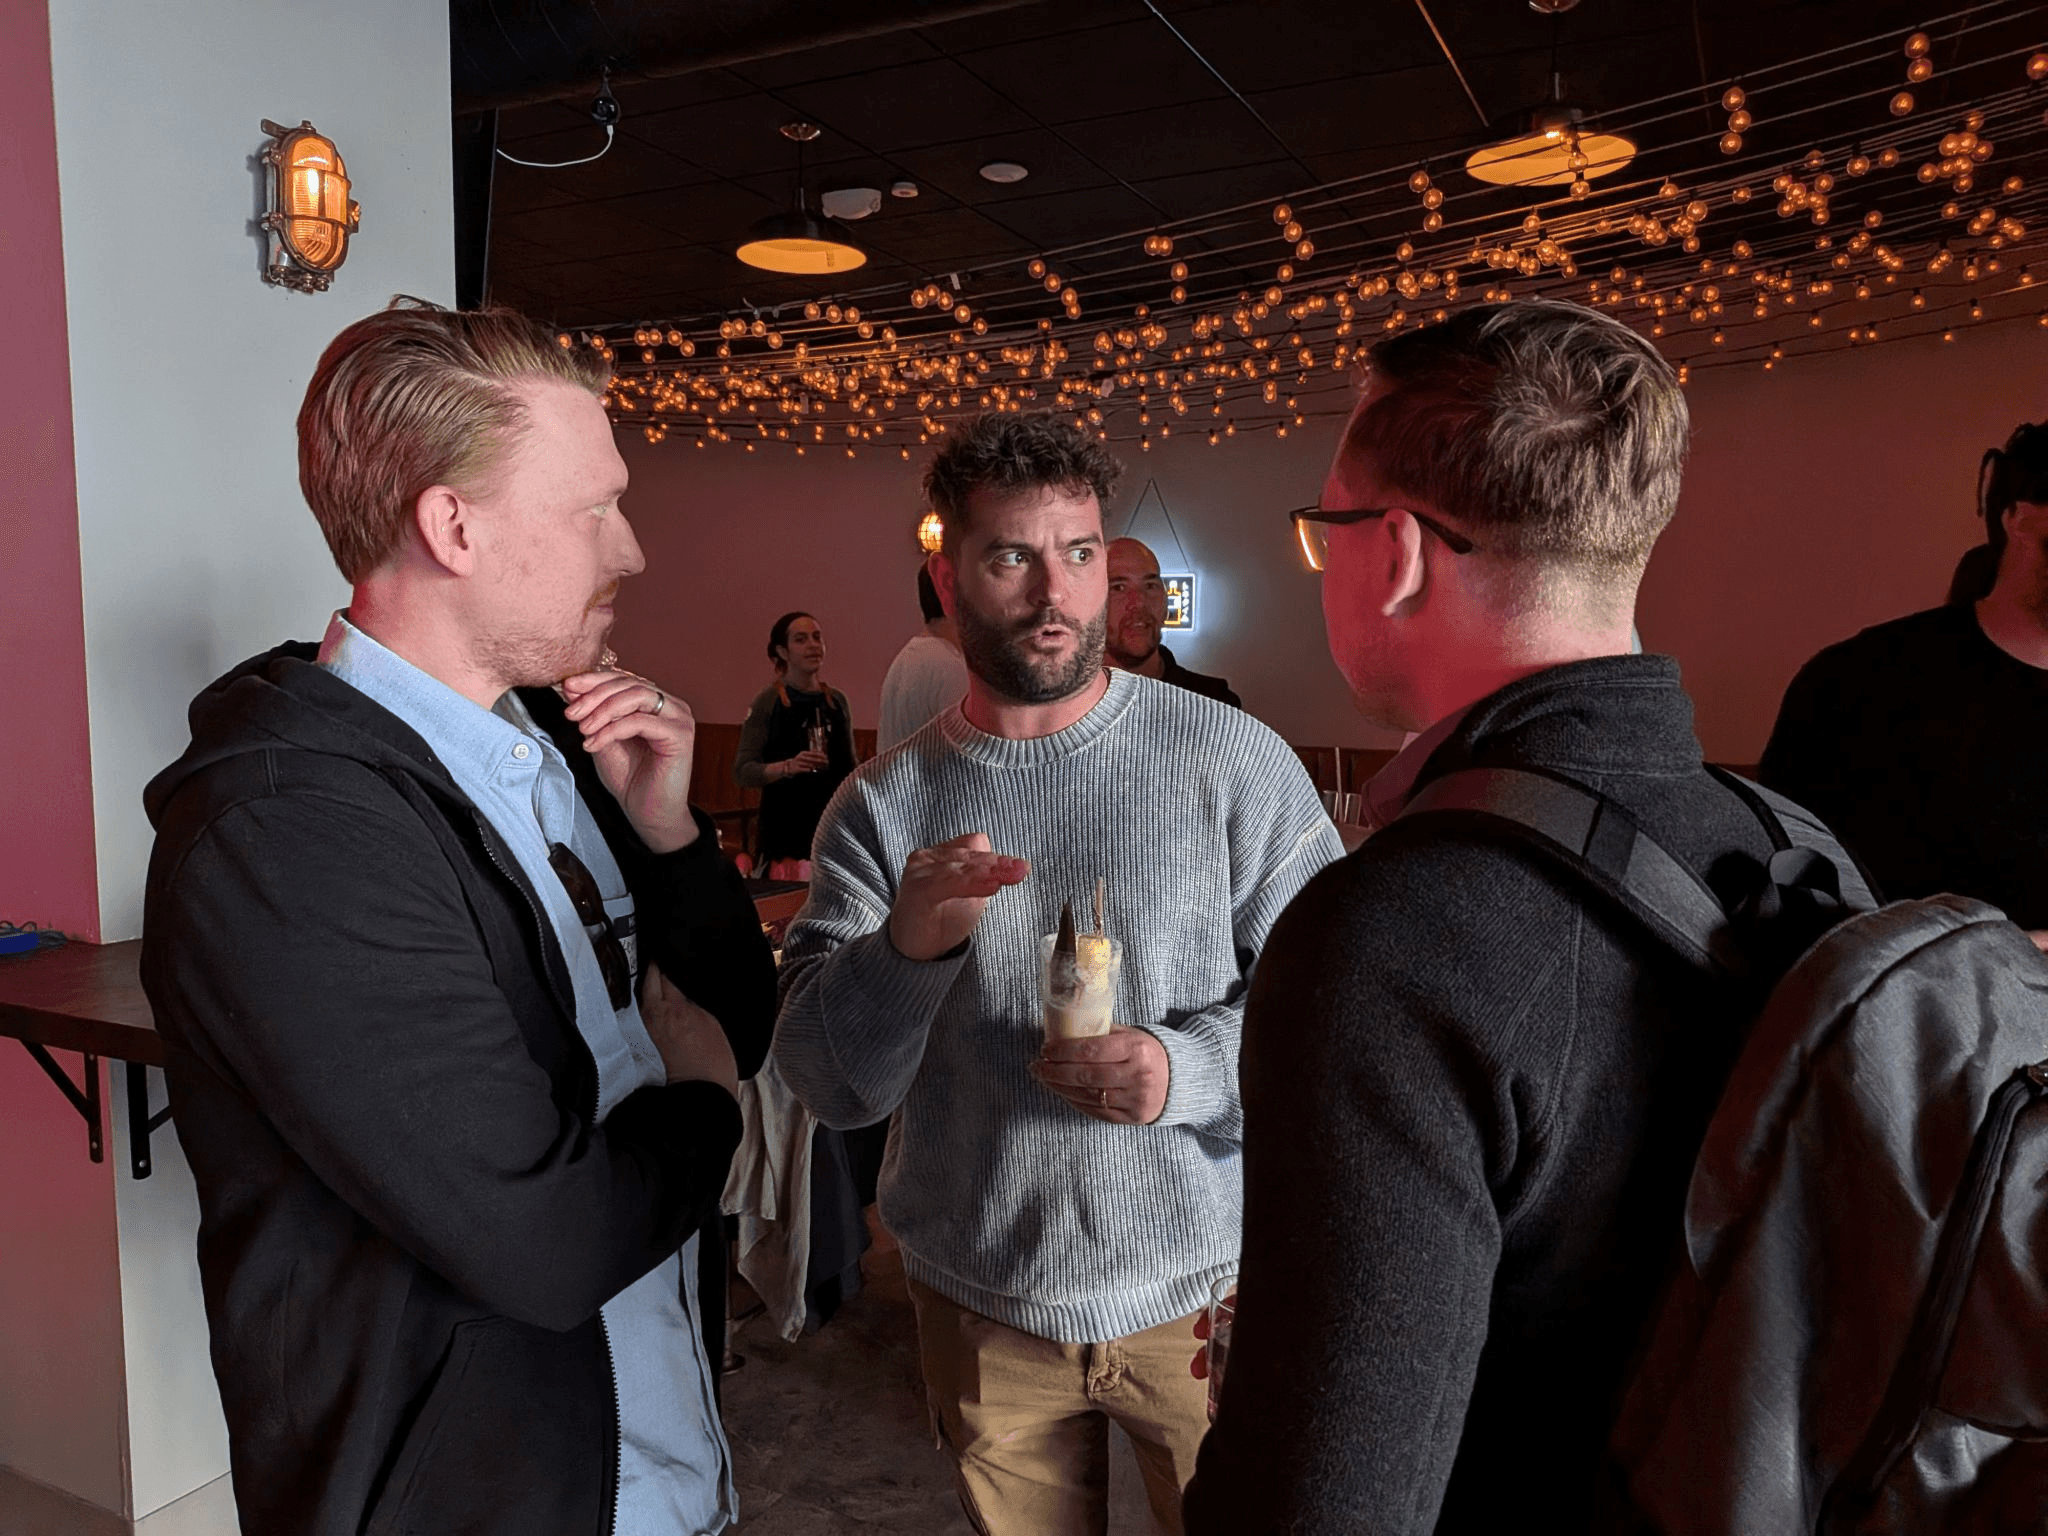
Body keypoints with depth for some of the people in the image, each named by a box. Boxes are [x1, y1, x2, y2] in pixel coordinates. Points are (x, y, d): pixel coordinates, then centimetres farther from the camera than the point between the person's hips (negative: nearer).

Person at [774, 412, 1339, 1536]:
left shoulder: (1232, 761, -10)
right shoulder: (882, 805, -5)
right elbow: (824, 1085, -9)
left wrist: (1190, 1067, -26)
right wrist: (905, 948, -28)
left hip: (1199, 1287, -1)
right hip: (978, 1304, 2)